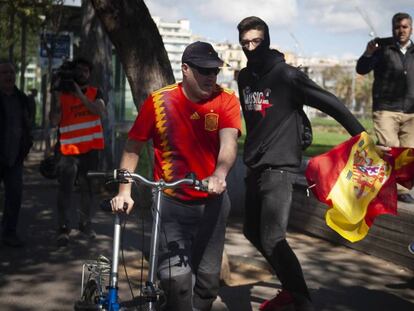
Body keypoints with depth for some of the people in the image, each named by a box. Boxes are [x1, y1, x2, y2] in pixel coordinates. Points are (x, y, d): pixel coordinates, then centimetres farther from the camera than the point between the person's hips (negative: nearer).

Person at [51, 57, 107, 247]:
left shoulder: (95, 93, 8)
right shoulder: (63, 93, 3)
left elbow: (101, 111, -12)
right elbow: (54, 121, -5)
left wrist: (80, 95, -16)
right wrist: (58, 98, -14)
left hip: (91, 148, 2)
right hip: (69, 150, -2)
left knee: (88, 188, 10)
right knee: (65, 190, -8)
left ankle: (85, 223, 21)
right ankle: (63, 228, -6)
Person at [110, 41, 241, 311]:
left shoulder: (226, 100, -7)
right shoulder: (159, 101, -8)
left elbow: (229, 142, -23)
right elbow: (133, 147, -3)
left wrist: (219, 174, -43)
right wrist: (124, 190, -12)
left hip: (212, 202, 2)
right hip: (171, 201, -1)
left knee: (208, 280, 11)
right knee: (176, 279, -14)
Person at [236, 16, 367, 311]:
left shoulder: (287, 75, -12)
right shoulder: (244, 77, 9)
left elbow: (331, 104, -13)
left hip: (280, 168, -8)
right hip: (255, 168, 8)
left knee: (272, 240, -17)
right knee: (253, 232, 15)